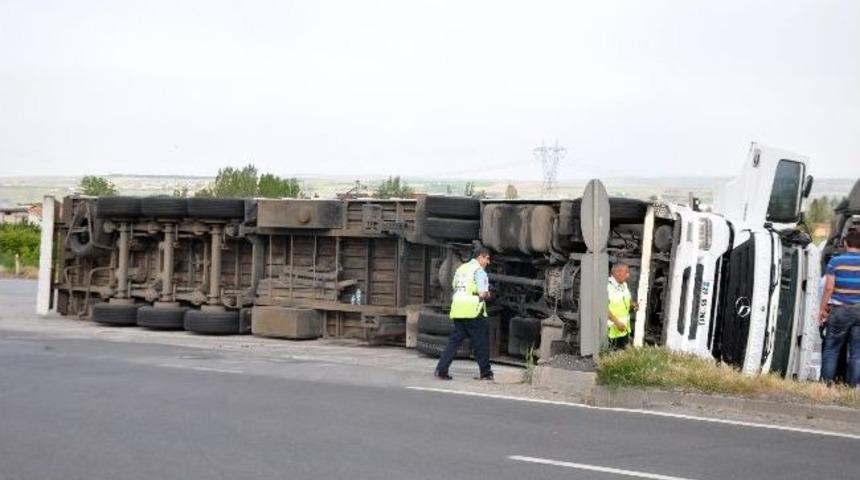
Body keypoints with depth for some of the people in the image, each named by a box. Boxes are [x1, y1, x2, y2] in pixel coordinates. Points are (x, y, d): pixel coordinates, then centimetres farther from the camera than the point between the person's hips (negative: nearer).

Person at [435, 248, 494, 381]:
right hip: (472, 311, -7)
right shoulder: (479, 270, -7)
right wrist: (487, 294, 7)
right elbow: (482, 294, -16)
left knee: (454, 341, 8)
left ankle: (441, 369, -2)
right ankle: (485, 373, 11)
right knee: (481, 343, 5)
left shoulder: (461, 269, 17)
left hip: (457, 310, 7)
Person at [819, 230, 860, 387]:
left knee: (831, 348, 7)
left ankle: (827, 381, 4)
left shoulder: (835, 261, -5)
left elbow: (829, 288, -8)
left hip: (840, 310, -2)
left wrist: (822, 309, 0)